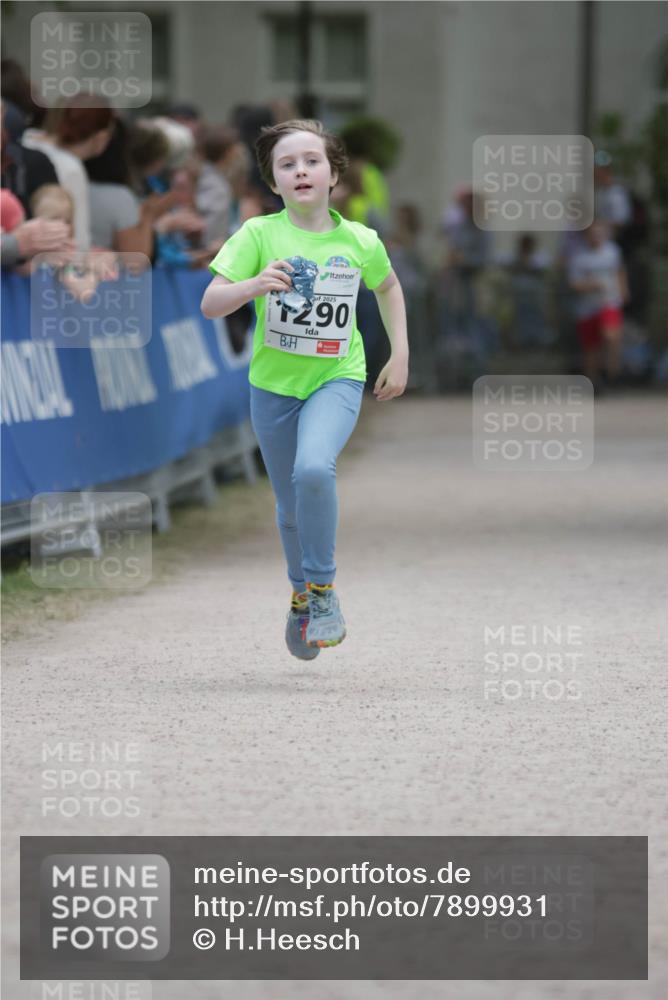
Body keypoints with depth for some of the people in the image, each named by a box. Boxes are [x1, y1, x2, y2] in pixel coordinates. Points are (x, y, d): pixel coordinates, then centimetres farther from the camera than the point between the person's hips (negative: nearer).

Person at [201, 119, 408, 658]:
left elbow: (389, 287, 17)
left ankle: (323, 588, -10)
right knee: (291, 507, 11)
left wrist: (400, 356, 14)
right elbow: (210, 303, -16)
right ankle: (302, 593, 39)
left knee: (314, 469, -29)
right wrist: (252, 286, -35)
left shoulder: (359, 241, -5)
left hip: (337, 377, -1)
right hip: (273, 383, 1)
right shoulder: (260, 234, -10)